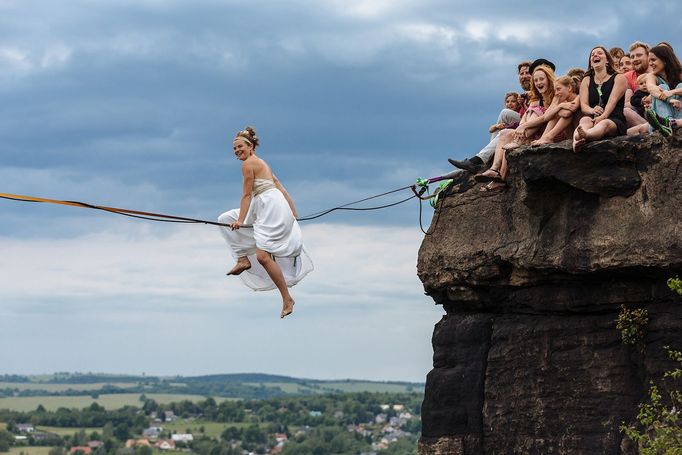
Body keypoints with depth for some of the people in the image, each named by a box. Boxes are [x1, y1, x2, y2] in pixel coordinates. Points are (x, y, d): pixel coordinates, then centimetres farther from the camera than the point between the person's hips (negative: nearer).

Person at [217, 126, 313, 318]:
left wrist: (240, 220, -7)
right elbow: (281, 189, 21)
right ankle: (243, 259, 12)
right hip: (263, 209, 11)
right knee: (227, 219, 16)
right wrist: (293, 214, 22)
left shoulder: (248, 163, -5)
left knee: (263, 256, -16)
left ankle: (287, 298, -13)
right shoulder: (261, 163, 22)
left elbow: (247, 195, -8)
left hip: (272, 207, -11)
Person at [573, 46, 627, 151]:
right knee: (584, 121, -34)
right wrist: (592, 110, -18)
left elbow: (613, 100, -5)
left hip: (615, 120, -3)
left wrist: (603, 116, -25)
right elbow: (583, 105, 9)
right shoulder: (586, 80, 23)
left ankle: (584, 135, -76)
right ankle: (577, 141, -71)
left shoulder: (619, 78, 13)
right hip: (593, 119, 3)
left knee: (605, 124, -39)